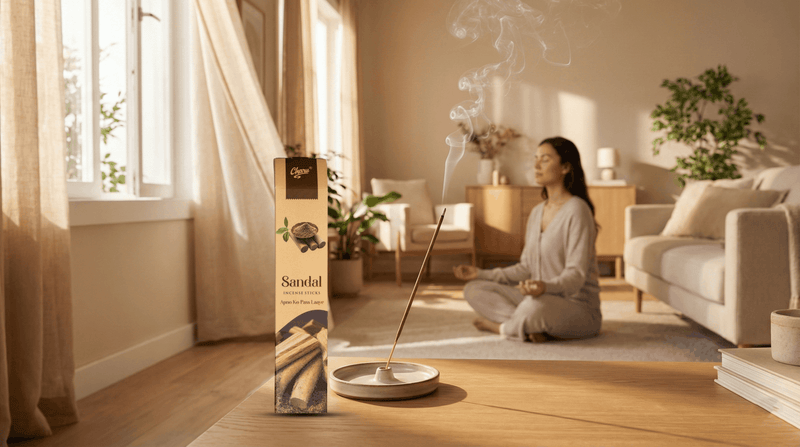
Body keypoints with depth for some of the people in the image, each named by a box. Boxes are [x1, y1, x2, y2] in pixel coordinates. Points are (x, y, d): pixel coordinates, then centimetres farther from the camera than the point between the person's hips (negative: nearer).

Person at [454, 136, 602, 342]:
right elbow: (526, 268, 15)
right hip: (542, 299, 8)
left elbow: (576, 275, -21)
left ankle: (502, 327, -8)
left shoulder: (577, 210, -14)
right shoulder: (537, 212, 12)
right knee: (473, 290, -1)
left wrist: (546, 286, -41)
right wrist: (482, 274, 10)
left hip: (579, 307, -8)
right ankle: (533, 327, -18)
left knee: (536, 306, -41)